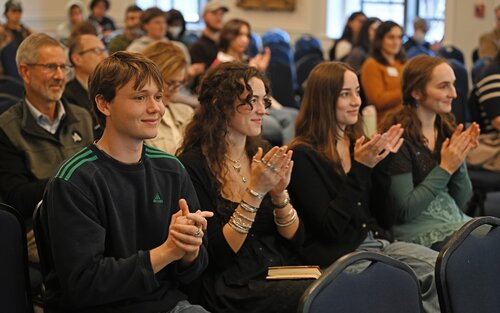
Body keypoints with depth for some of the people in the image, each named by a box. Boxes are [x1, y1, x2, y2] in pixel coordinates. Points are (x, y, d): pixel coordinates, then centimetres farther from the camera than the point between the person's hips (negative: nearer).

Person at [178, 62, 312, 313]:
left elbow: (294, 240, 11)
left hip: (284, 273, 7)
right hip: (232, 289, -6)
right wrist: (255, 191, -18)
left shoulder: (262, 156, 11)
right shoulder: (193, 166, -7)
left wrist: (279, 192, -7)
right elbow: (218, 256, -11)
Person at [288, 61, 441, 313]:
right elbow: (330, 228, -14)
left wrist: (383, 162, 0)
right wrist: (359, 169, -17)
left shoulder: (359, 144, 14)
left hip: (380, 243, 7)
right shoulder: (302, 155, -6)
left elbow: (386, 218, 11)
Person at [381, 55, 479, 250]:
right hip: (418, 232, -7)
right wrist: (445, 168, -15)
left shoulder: (448, 128, 9)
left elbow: (460, 201, 11)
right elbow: (405, 211, -14)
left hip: (456, 221, 7)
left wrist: (459, 160, -6)